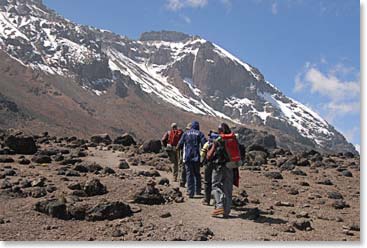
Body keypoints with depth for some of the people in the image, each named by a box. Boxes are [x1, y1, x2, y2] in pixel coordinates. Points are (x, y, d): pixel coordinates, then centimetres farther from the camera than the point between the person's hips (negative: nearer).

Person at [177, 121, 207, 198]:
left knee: (189, 174, 3)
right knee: (197, 174, 16)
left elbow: (180, 145, 0)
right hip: (197, 157, 0)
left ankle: (190, 192, -2)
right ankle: (198, 191, 18)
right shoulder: (199, 134, 1)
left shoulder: (186, 133, 4)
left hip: (187, 157, 0)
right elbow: (204, 144, -10)